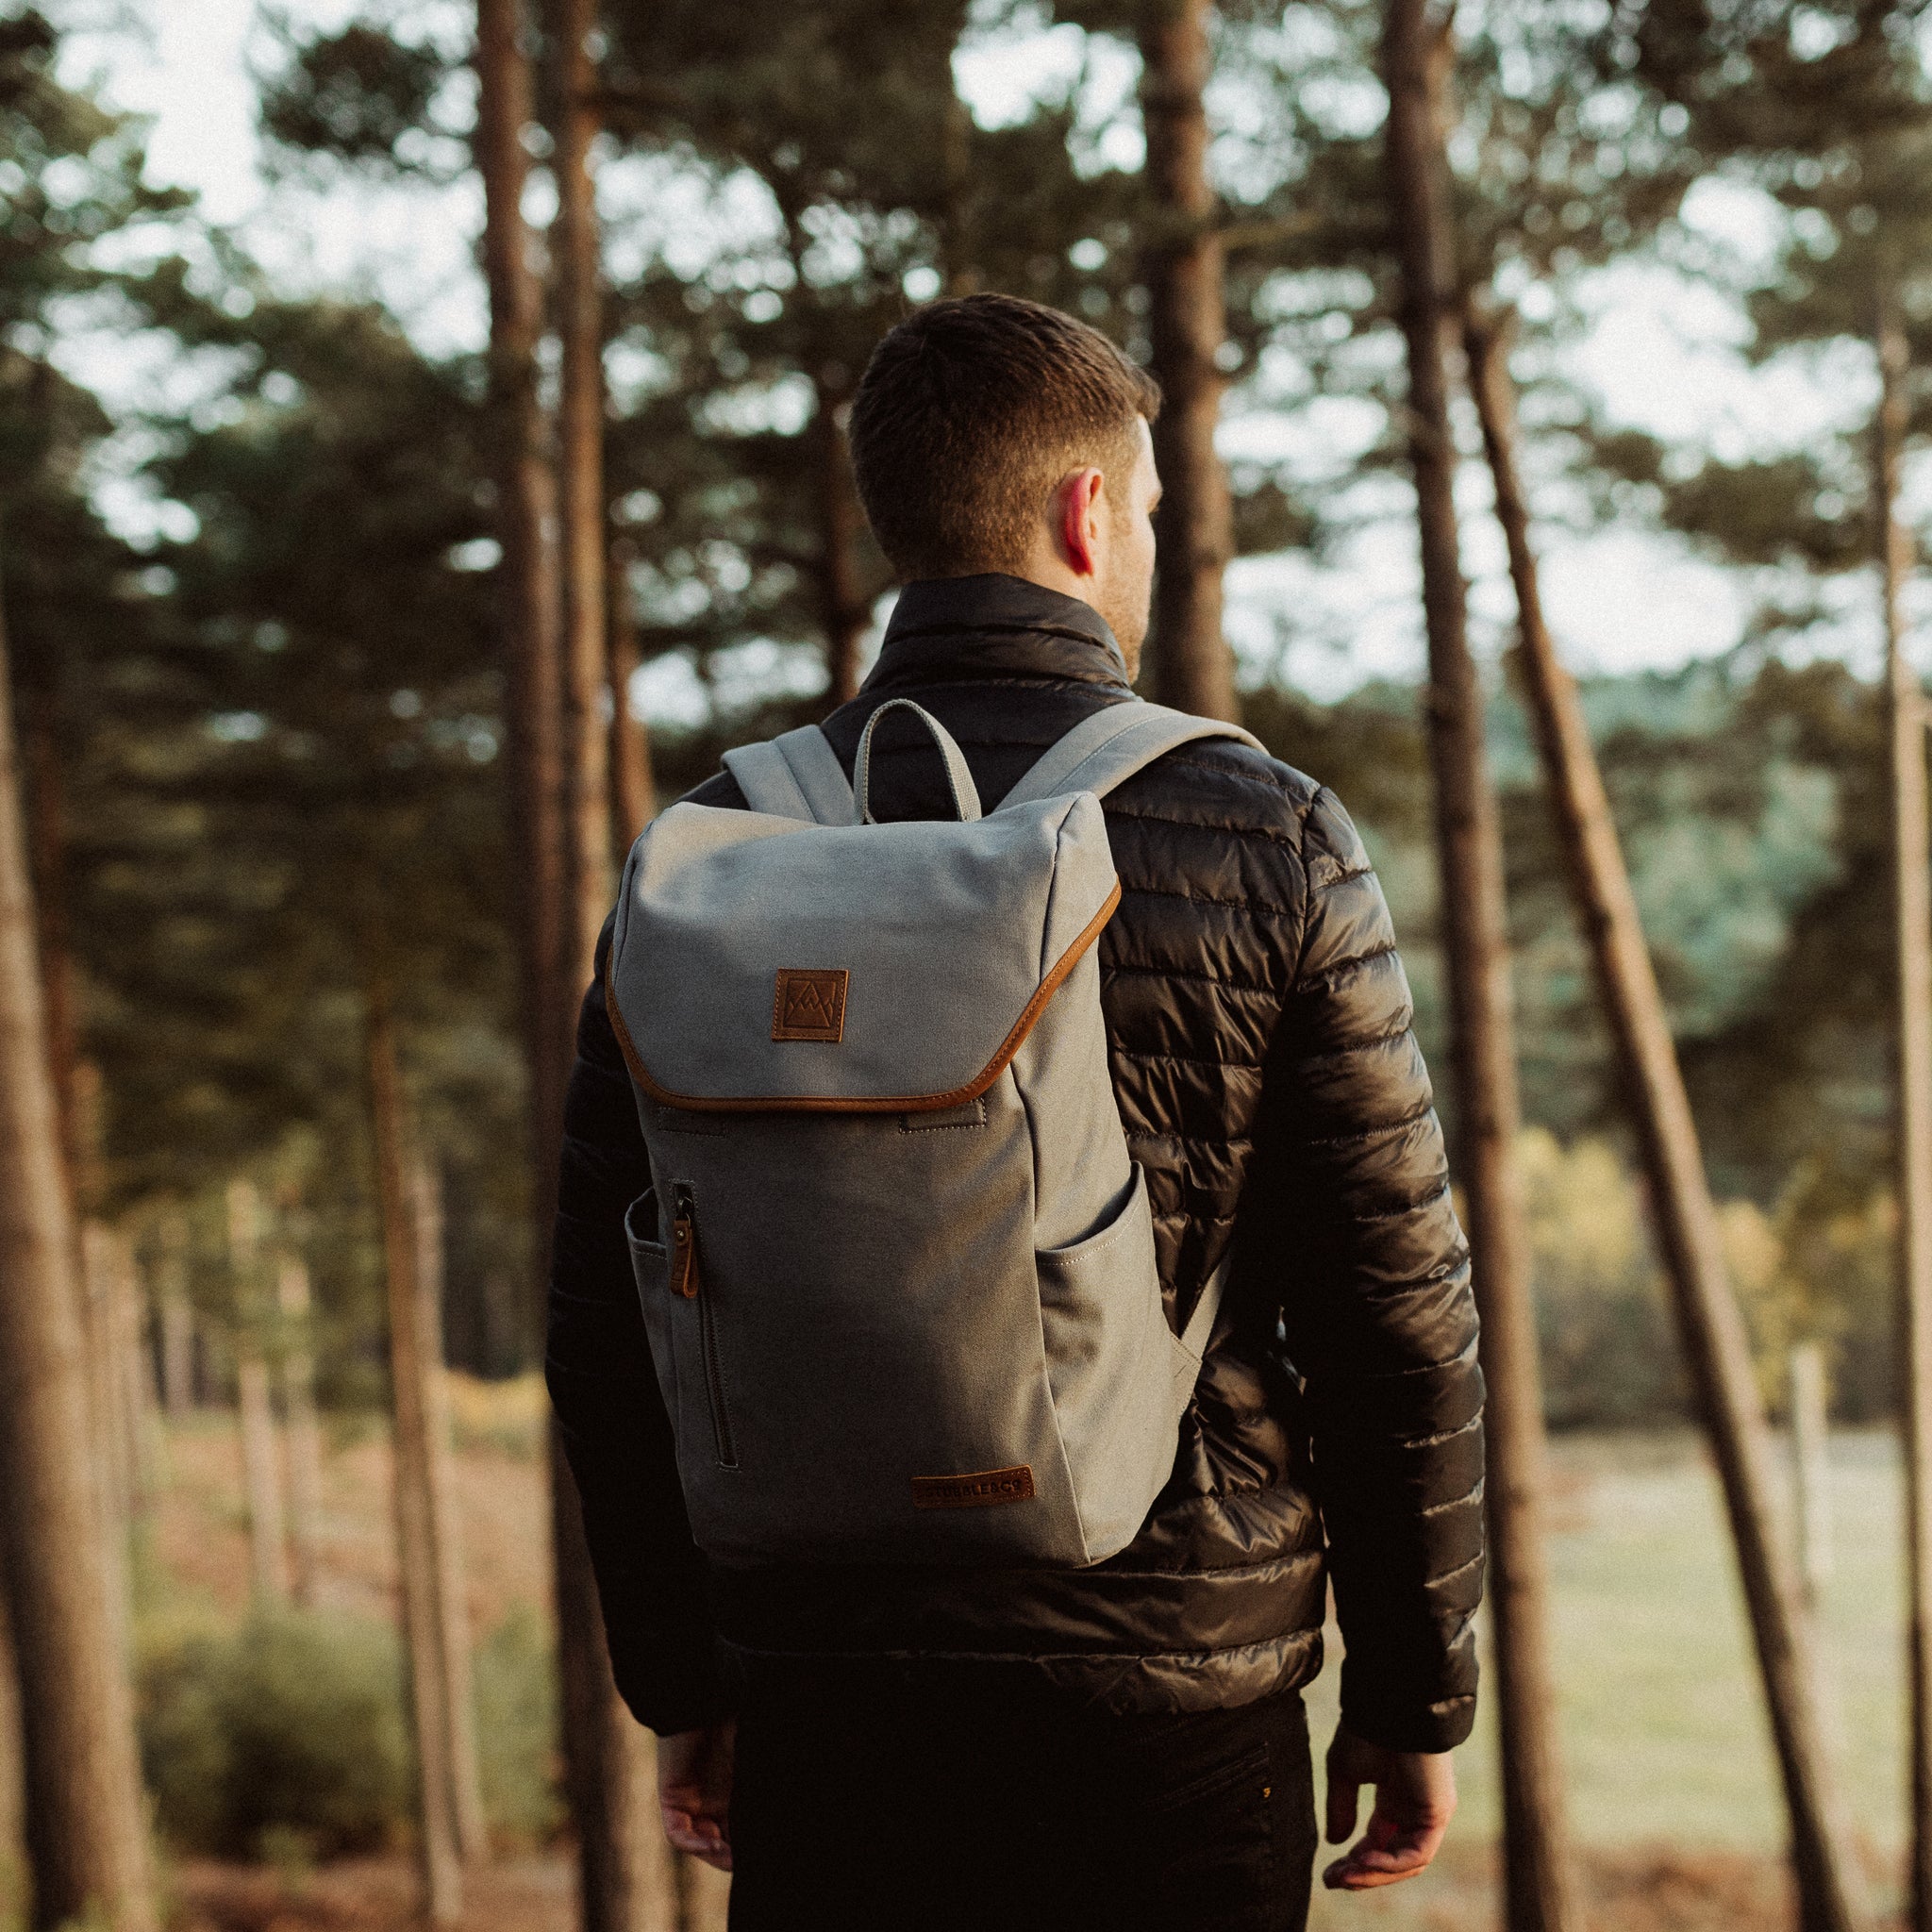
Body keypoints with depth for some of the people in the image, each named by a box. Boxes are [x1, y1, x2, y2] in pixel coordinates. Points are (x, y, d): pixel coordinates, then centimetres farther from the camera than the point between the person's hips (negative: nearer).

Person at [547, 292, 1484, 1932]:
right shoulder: (1269, 846, -7)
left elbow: (610, 1326, 4)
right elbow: (1396, 1320, -6)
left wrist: (684, 1686, 15)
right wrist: (1417, 1700, 5)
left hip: (833, 1716, 3)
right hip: (1177, 1724, -2)